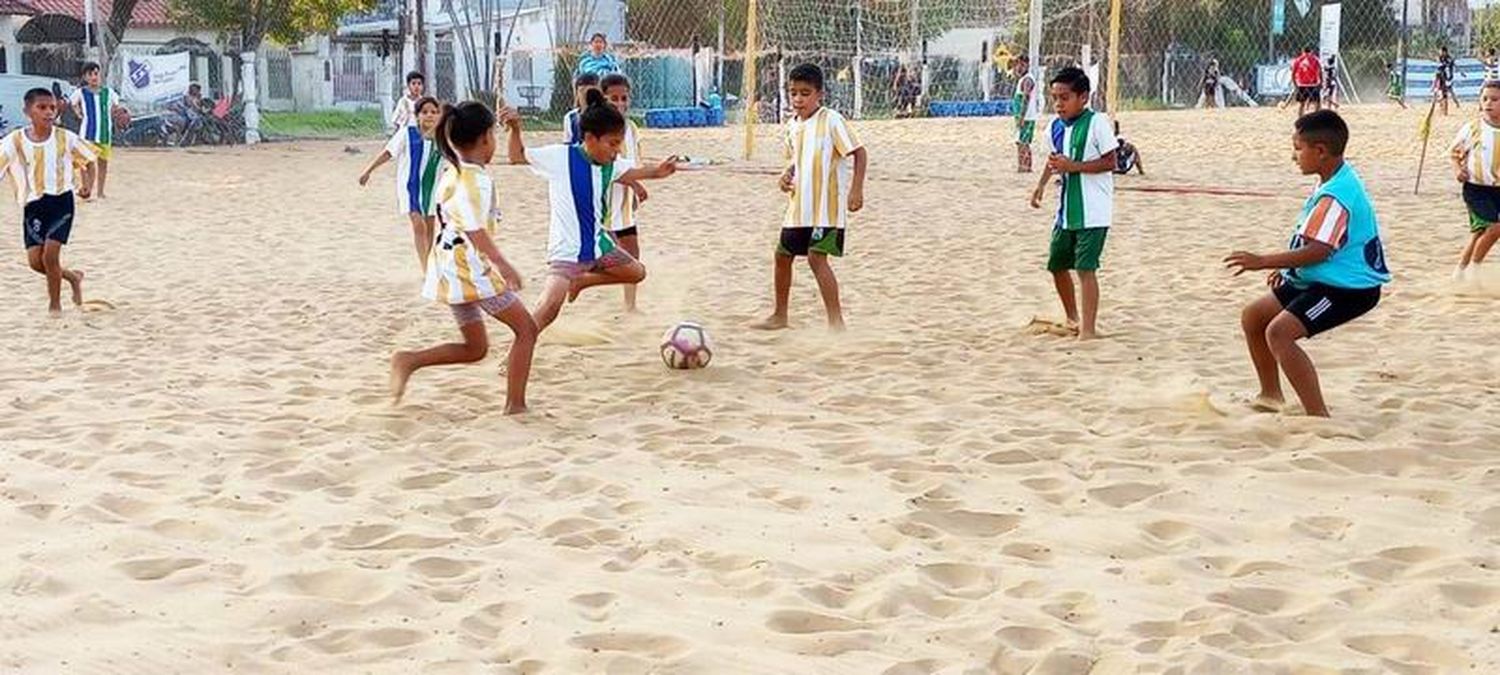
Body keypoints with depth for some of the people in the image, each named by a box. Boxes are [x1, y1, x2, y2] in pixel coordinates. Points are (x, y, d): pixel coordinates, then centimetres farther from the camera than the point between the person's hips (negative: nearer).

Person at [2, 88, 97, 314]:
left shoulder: (65, 138, -6)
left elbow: (89, 158, 9)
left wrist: (86, 185, -1)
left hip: (61, 201, -2)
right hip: (33, 205, 2)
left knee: (50, 255, -9)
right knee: (35, 260, -1)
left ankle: (55, 304, 11)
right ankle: (72, 276, 28)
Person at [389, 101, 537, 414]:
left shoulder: (451, 174, 13)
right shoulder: (476, 178, -15)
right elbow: (475, 229, -24)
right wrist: (503, 265, -29)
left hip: (448, 267, 9)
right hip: (471, 267, -9)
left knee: (475, 347, 17)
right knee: (526, 329, 1)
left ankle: (409, 361, 2)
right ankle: (515, 405, -2)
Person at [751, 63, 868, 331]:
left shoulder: (831, 120, -12)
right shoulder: (792, 124, 9)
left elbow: (859, 153, -13)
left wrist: (856, 189, -21)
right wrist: (787, 174, 3)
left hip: (826, 206, -8)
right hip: (798, 206, 8)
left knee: (817, 257, -17)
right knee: (783, 255, 14)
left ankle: (836, 321, -12)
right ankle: (779, 316, 30)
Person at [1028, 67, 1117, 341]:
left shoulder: (1097, 122, -14)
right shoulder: (1057, 126, 8)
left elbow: (1110, 162, -15)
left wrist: (1072, 166, -22)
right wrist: (1042, 184, 12)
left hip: (1093, 212, -8)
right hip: (1066, 209, 8)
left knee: (1085, 268, -12)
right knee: (1057, 265, 15)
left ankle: (1088, 329, -7)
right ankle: (1072, 319, 35)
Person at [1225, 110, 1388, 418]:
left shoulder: (1336, 196, -24)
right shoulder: (1337, 182, 9)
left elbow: (1318, 251, -30)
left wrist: (1264, 262, -26)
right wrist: (1286, 267, 18)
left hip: (1348, 288, -11)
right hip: (1323, 279, 11)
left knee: (1279, 332, -25)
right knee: (1253, 317, 13)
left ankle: (1319, 416, -22)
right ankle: (1271, 396, 28)